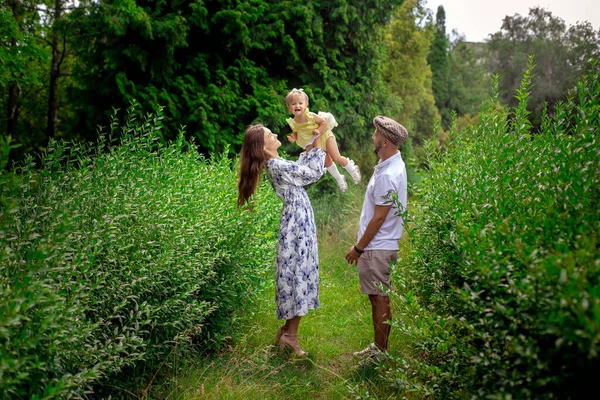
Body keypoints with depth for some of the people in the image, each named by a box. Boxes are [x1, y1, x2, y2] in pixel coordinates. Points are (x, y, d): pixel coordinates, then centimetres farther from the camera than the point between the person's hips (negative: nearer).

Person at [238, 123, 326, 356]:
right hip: (298, 225, -10)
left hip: (296, 223, 10)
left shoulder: (274, 165, 10)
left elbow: (301, 168, 22)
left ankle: (287, 330, 24)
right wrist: (317, 144, 0)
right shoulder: (278, 167, -19)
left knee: (294, 274, 14)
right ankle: (290, 335, 3)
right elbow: (315, 173, -10)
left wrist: (310, 147, 15)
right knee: (300, 275, -5)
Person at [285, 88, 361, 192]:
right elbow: (295, 132, 1)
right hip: (313, 143, 4)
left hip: (324, 136, -4)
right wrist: (293, 137, -20)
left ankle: (352, 169, 22)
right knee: (327, 162, 13)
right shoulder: (292, 122, -17)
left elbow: (324, 122, -19)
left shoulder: (310, 116, -29)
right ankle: (339, 179, 36)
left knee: (336, 158, -7)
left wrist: (318, 131, -35)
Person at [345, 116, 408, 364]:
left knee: (379, 299, 1)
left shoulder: (387, 175, -23)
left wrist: (359, 248, -13)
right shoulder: (392, 163, 9)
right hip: (377, 244, 10)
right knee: (377, 297, 17)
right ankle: (378, 346, 29)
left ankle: (381, 353, 12)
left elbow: (379, 217, -21)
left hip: (377, 248, -10)